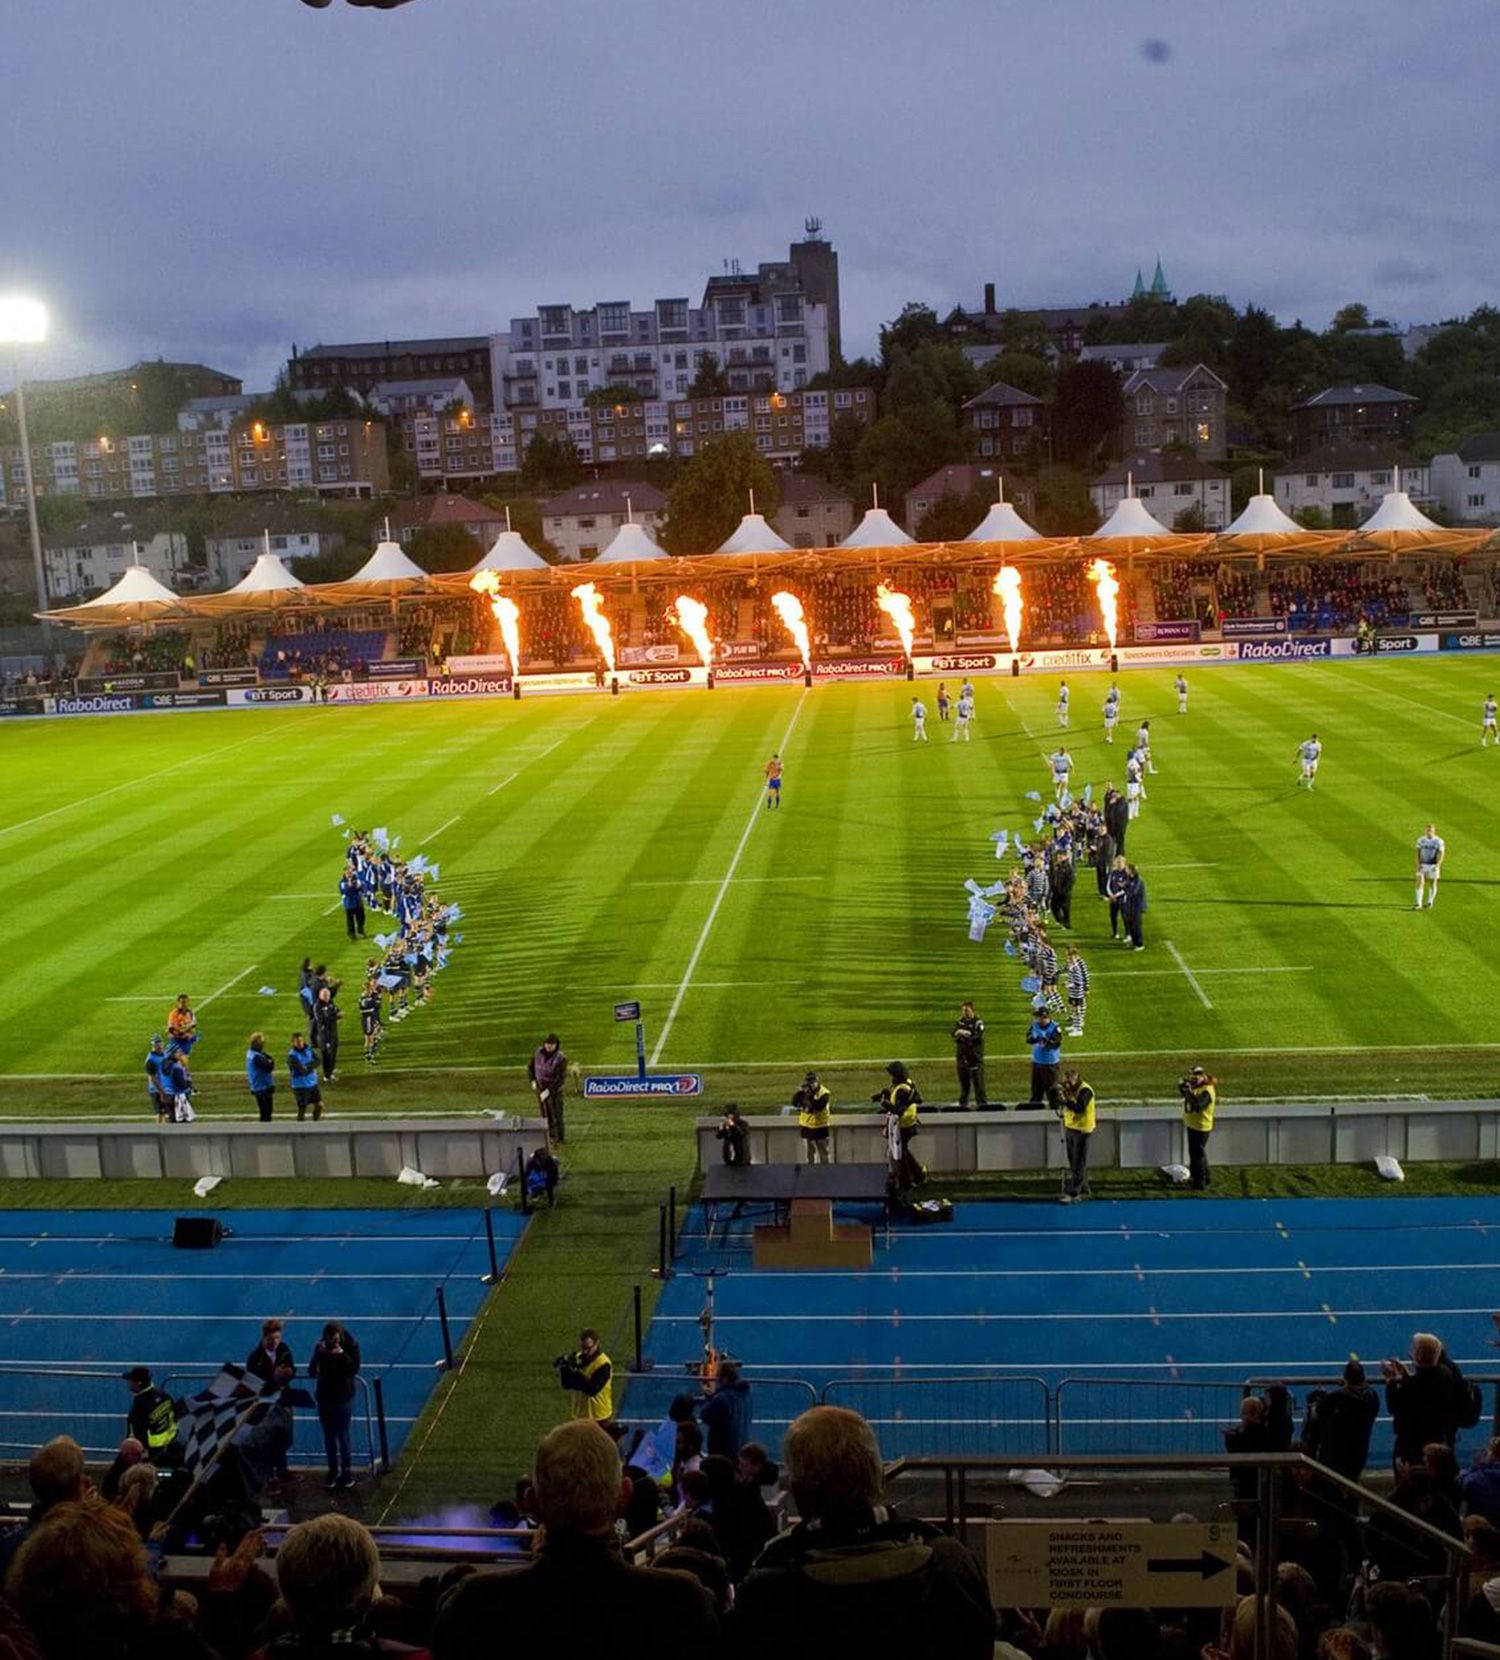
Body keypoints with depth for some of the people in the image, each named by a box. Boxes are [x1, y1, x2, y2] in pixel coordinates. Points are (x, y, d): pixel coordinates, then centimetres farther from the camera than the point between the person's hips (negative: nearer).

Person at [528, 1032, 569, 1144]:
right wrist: (533, 1081, -3)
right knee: (546, 1114, 16)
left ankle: (560, 1139, 15)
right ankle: (551, 1136, 33)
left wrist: (548, 1091, -26)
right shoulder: (538, 1052, -9)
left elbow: (561, 1079, -23)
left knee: (556, 1115, 1)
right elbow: (530, 1066, 8)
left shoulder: (561, 1058, -23)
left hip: (554, 1089, -5)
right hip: (540, 1088, 5)